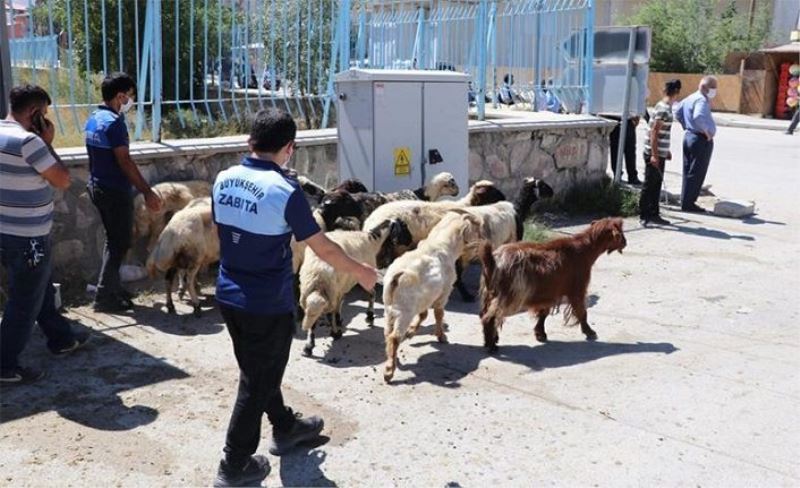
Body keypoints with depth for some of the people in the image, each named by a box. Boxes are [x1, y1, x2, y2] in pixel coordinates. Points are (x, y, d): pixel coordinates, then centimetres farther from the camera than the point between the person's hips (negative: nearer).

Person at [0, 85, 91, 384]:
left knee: (42, 289, 24)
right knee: (25, 302, 3)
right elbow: (62, 181, -15)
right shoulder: (28, 141, -22)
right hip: (27, 237, -10)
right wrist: (48, 143, -9)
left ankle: (61, 339, 41)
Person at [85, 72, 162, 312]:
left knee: (113, 239, 19)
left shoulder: (94, 118, 9)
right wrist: (147, 192, -21)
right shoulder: (114, 122, -19)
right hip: (115, 190, -9)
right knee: (120, 243, 0)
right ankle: (104, 296, 3)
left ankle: (113, 286, 27)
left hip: (98, 186, 9)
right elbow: (125, 162, -23)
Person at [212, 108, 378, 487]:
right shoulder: (284, 190, -21)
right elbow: (323, 249, -15)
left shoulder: (223, 180, -2)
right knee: (258, 381, 8)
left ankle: (284, 427, 45)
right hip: (268, 303, -7)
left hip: (229, 295, 7)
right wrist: (361, 273, 0)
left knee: (258, 369, 24)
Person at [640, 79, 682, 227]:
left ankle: (653, 214, 20)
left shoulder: (665, 106, 13)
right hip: (654, 153, -9)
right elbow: (654, 132, -20)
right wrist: (654, 155, -23)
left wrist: (666, 151, 27)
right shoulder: (664, 108, -16)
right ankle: (644, 216, 4)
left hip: (659, 153, 9)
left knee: (656, 184, 13)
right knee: (650, 185, -2)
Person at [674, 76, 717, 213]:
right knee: (696, 173, -3)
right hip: (701, 140, -10)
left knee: (688, 172, 14)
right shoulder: (702, 100, -17)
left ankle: (685, 201, 20)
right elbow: (698, 117, -36)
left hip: (689, 136, 10)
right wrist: (706, 131, -24)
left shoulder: (690, 98, 13)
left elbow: (678, 113, 24)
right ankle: (688, 203, 1)